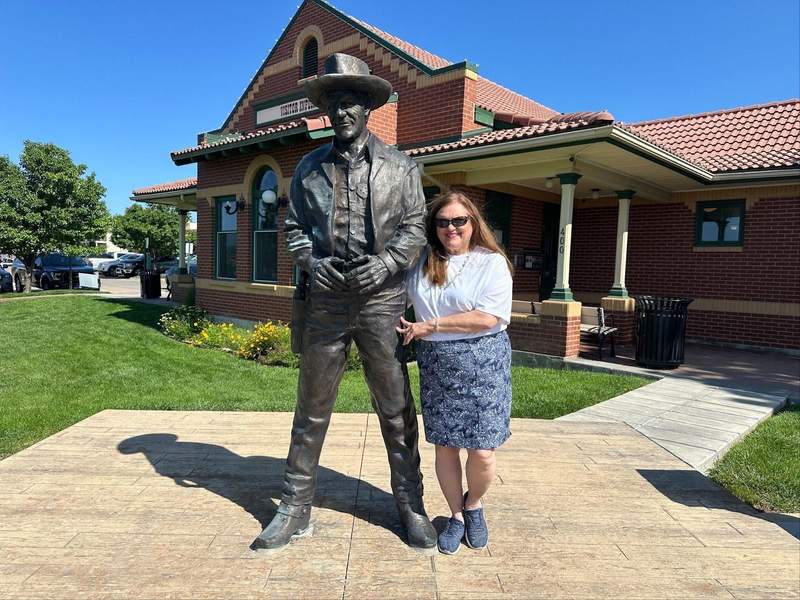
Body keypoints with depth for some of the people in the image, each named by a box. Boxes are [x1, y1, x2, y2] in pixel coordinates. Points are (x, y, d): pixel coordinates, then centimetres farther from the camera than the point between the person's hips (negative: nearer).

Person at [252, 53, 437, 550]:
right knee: (312, 407, 8)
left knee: (396, 408, 6)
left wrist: (386, 262, -15)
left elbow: (415, 227, 3)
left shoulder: (399, 166, 7)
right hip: (326, 300, 2)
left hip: (383, 299, -1)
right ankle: (296, 509, 22)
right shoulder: (310, 168, 12)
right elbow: (295, 228, 13)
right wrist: (312, 262, -7)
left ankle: (411, 505, 22)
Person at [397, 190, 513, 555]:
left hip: (482, 363, -3)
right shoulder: (421, 264, 9)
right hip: (435, 364, 4)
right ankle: (456, 515, 32)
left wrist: (430, 326, -12)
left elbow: (487, 318, -15)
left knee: (482, 451, -1)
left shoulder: (492, 262, -5)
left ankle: (474, 505, 31)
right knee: (444, 446, 11)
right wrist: (400, 323, 0)